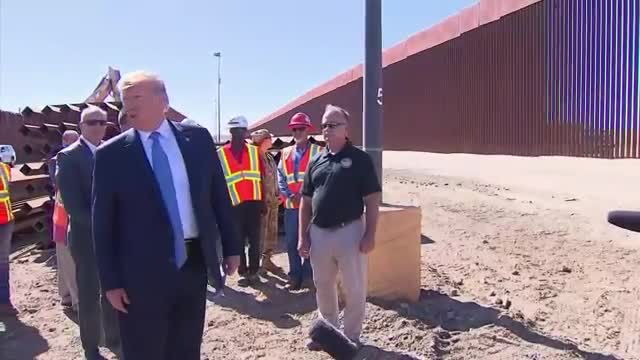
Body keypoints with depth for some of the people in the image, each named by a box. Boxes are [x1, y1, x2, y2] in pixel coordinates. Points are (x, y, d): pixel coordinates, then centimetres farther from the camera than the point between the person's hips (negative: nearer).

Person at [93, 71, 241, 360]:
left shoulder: (198, 138, 1)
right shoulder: (111, 154, -4)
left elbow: (219, 195, 6)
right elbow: (103, 222, -3)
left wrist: (231, 247, 6)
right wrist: (111, 281, -5)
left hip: (194, 262, 2)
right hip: (143, 271, -2)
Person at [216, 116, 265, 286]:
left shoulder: (254, 151, 6)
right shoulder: (221, 153, -2)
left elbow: (261, 176, 7)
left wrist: (262, 201, 5)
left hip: (253, 201, 2)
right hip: (234, 203, -1)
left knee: (254, 239, 6)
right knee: (238, 240, 7)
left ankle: (253, 271, 17)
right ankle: (243, 272, 18)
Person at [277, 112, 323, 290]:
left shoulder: (318, 151, -1)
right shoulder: (286, 153, 12)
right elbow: (280, 177, 8)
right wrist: (289, 195, -7)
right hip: (291, 205, 4)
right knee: (291, 243, 9)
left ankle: (307, 276, 16)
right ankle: (295, 276, 21)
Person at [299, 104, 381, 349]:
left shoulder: (359, 159, -6)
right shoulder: (316, 162, 8)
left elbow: (372, 200, -8)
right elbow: (306, 202, 11)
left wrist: (370, 234, -14)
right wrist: (303, 236, 7)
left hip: (349, 231, -5)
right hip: (319, 233, 5)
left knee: (354, 288, 6)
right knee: (323, 287, 18)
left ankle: (351, 336, 25)